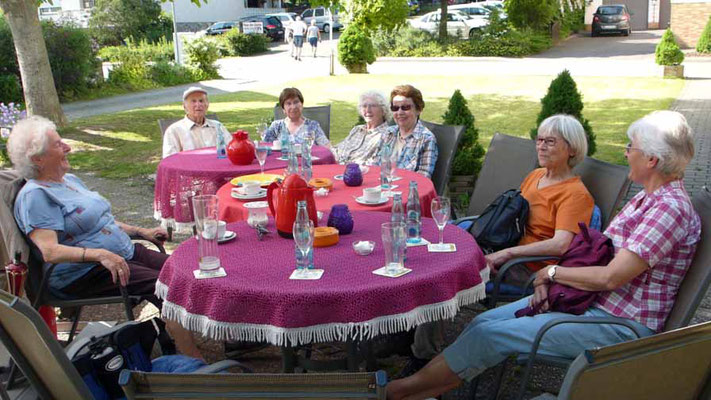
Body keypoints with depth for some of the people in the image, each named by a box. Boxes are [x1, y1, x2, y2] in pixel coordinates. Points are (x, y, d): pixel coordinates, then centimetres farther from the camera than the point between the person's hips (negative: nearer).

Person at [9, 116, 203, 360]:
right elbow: (50, 251, -24)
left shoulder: (70, 180, 17)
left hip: (124, 253, 9)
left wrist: (141, 232, 16)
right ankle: (196, 363, -21)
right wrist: (100, 254, -33)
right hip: (83, 274, -9)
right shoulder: (34, 195, -12)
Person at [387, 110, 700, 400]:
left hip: (619, 326, -9)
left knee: (491, 335, -14)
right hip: (591, 301, 9)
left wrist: (552, 271, -10)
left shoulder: (670, 209, -20)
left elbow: (610, 277, -25)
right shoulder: (646, 198, 11)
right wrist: (549, 280, -5)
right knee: (483, 322, -2)